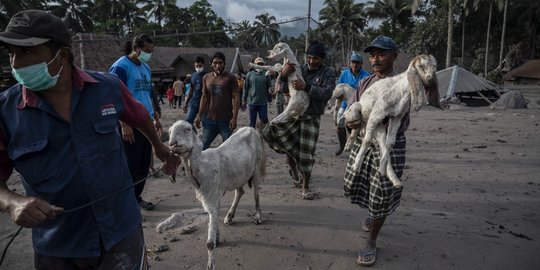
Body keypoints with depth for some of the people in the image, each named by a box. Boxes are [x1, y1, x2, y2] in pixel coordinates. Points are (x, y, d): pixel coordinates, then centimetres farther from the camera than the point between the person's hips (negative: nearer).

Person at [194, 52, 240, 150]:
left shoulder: (230, 78, -4)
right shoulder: (206, 77, 9)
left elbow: (236, 98, -7)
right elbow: (204, 97, 12)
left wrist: (234, 117, -14)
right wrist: (199, 115, 7)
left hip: (226, 120, -4)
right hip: (209, 119, 4)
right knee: (203, 147, 8)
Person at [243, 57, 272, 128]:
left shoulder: (266, 75, 4)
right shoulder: (250, 74, 4)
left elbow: (269, 88, 7)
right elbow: (245, 88, 6)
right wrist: (244, 100, 4)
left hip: (263, 103, 0)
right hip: (252, 102, 0)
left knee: (264, 121, -1)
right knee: (252, 122, 9)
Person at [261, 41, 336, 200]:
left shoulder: (328, 73, -3)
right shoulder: (300, 69, 6)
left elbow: (327, 93, -19)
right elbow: (284, 89, 3)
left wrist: (306, 87, -31)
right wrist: (283, 75, -17)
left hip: (311, 118, -3)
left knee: (306, 154, -1)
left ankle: (305, 187, 18)